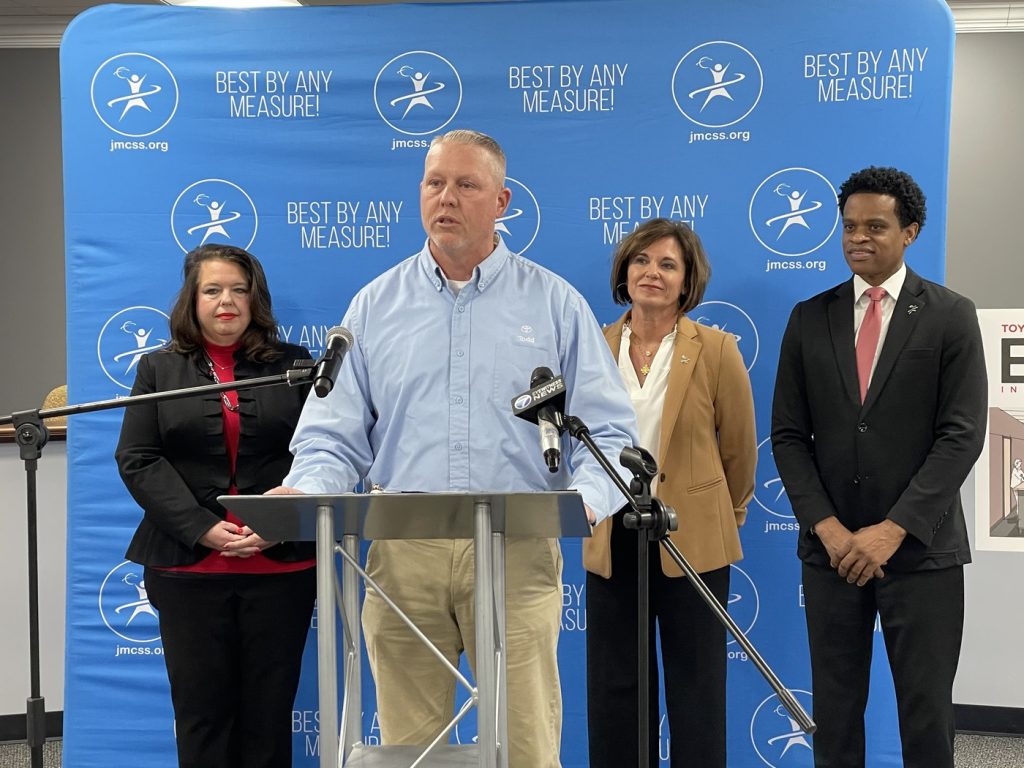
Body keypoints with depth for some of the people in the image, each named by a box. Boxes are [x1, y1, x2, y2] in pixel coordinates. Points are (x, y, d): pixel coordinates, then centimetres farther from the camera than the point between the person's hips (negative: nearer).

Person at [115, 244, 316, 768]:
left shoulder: (294, 366, 9)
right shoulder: (159, 369, 9)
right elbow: (138, 460, 0)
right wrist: (204, 529, -13)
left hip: (280, 565, 0)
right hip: (189, 567, 0)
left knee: (268, 710, 5)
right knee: (201, 708, 4)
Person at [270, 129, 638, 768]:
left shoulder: (554, 303, 8)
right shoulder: (376, 305, 12)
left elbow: (607, 433, 4)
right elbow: (334, 434, 10)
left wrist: (585, 496, -16)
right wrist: (305, 489, -11)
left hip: (517, 554, -1)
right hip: (402, 554, 2)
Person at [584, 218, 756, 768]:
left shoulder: (716, 349, -4)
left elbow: (739, 450, 5)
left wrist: (726, 515, 13)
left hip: (691, 539, -3)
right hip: (612, 541, 3)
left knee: (695, 688, 5)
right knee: (614, 687, 8)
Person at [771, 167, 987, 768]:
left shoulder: (951, 316, -1)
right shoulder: (810, 318, 7)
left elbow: (962, 435, -7)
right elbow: (789, 434, 5)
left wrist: (893, 530, -15)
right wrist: (827, 527, -8)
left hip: (921, 547, -2)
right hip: (831, 546, 2)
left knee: (926, 709, 4)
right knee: (835, 706, 8)